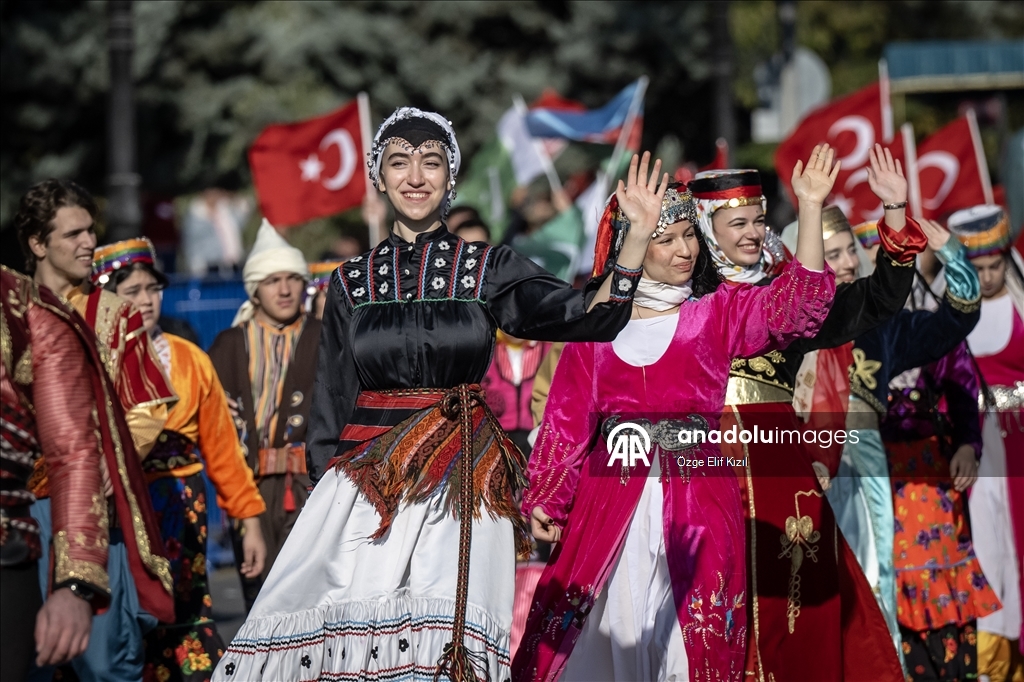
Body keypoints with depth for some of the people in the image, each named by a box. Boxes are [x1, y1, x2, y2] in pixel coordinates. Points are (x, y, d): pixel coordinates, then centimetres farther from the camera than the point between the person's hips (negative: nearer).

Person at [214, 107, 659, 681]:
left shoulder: (487, 269, 6)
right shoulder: (353, 283, 12)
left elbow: (587, 318, -7)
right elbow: (333, 406, 15)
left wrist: (638, 237, -19)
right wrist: (328, 485, 9)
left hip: (461, 482, -1)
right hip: (367, 480, 2)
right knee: (351, 632, -12)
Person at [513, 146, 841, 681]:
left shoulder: (718, 312, 6)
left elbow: (799, 302, -7)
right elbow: (568, 415, 8)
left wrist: (810, 207, -15)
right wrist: (544, 501, 1)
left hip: (696, 499, 0)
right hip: (610, 493, 0)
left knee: (692, 636, 1)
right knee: (605, 629, 1)